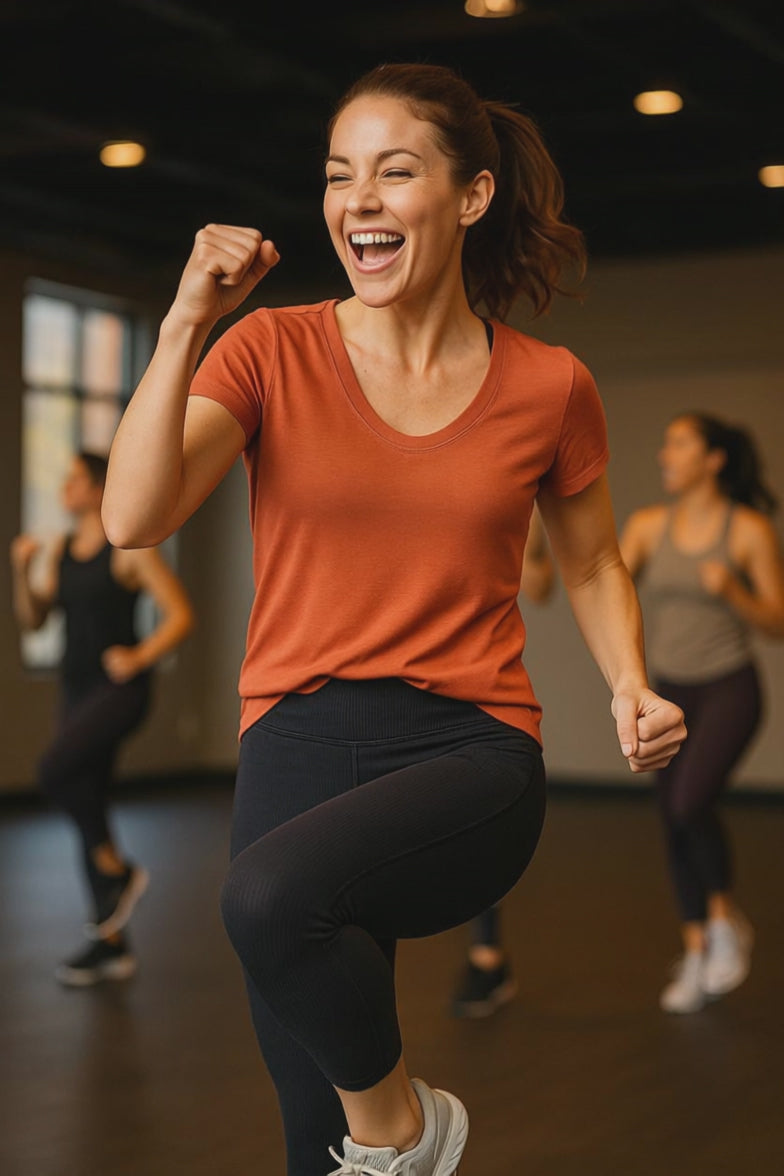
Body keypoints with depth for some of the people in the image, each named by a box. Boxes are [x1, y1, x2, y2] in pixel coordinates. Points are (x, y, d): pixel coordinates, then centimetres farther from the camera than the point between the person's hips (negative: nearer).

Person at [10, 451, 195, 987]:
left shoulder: (130, 546, -8)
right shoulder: (60, 550, 11)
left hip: (120, 688, -7)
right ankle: (112, 943, 16)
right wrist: (22, 571, -2)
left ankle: (117, 868, -4)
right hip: (78, 688, 7)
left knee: (55, 770, -26)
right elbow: (33, 620, 12)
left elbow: (181, 615, -10)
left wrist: (139, 658, -18)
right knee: (88, 804, 7)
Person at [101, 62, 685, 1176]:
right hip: (297, 742, 2)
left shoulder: (547, 385, 2)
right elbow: (132, 518, -12)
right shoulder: (272, 349, 0)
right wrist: (186, 323, -19)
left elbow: (591, 563, 17)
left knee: (272, 894, -33)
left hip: (469, 751, -2)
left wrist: (631, 689, 0)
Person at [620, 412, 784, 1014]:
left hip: (729, 691, -5)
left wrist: (731, 591, -24)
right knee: (676, 826, 7)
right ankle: (697, 954, 21)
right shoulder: (649, 524, 2)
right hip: (671, 693, 5)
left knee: (690, 804, -23)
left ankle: (726, 919, 2)